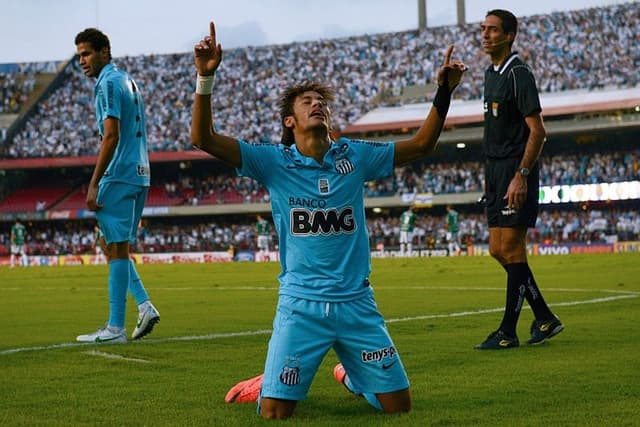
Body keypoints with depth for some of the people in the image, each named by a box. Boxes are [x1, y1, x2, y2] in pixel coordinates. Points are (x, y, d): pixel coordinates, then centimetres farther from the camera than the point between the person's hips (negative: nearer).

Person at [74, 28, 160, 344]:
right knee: (116, 246, 16)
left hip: (118, 176, -9)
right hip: (139, 175, 10)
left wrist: (94, 184, -19)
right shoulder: (127, 81, 19)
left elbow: (111, 136, -19)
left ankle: (115, 328, -4)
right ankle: (144, 306, 7)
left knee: (116, 248, -7)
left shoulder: (109, 83, -10)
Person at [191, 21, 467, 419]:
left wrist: (444, 90, -1)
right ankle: (268, 383, 28)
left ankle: (353, 376, 39)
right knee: (275, 413, -9)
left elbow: (422, 144, 10)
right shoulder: (275, 161, -3)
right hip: (301, 306, -3)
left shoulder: (355, 156, 4)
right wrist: (206, 77, -23)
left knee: (399, 406, 6)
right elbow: (204, 138, -12)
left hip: (357, 303, 3)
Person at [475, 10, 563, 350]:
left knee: (511, 249, -6)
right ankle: (544, 319, 18)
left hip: (516, 172, -9)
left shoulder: (518, 74, -12)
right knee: (498, 250, 9)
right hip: (495, 169, 9)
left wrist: (521, 176, -22)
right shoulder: (490, 74, 15)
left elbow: (537, 131, -17)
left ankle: (508, 332, 1)